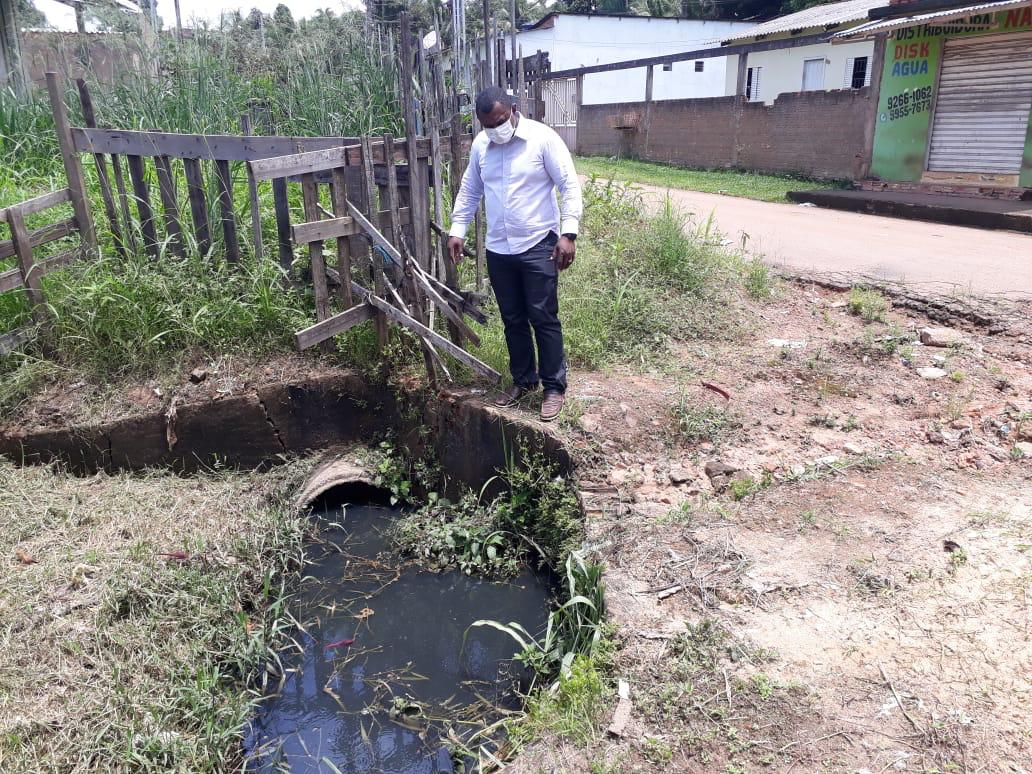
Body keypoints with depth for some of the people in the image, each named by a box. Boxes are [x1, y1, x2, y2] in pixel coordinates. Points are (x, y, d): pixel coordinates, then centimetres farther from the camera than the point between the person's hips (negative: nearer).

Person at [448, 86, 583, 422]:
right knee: (513, 319, 12)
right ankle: (523, 379, 28)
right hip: (498, 249, 5)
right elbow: (469, 191, 17)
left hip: (539, 246, -5)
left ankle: (554, 387, 10)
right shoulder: (479, 145, 6)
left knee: (544, 318, -2)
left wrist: (569, 232, -19)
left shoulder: (542, 137, -9)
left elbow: (570, 185, -11)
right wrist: (457, 230, 8)